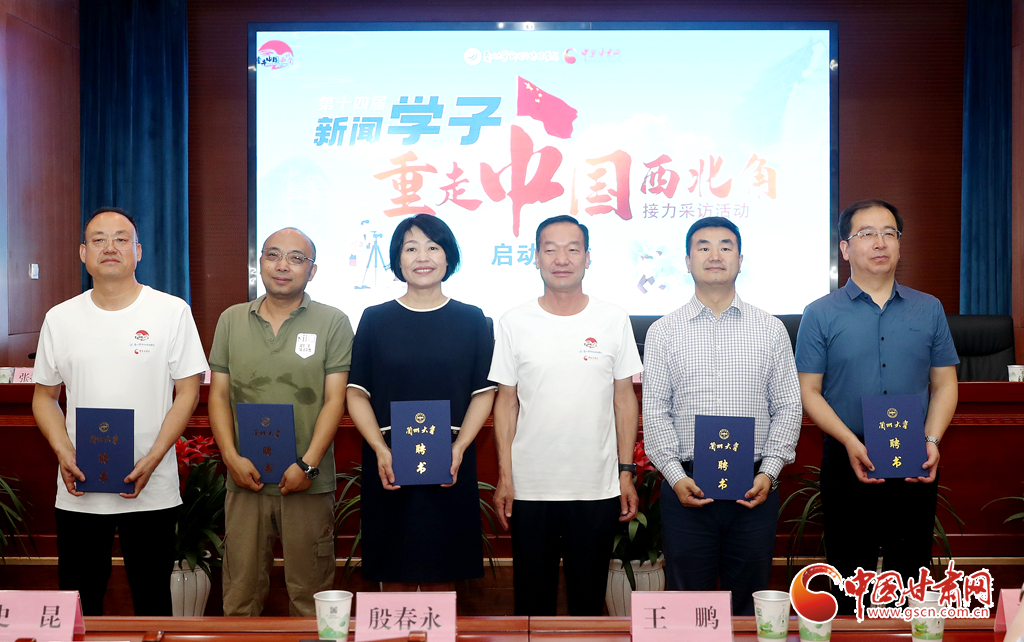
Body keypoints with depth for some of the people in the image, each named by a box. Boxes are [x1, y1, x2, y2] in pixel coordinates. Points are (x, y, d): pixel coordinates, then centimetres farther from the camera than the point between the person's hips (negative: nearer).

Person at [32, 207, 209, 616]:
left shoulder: (172, 312, -1)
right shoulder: (60, 318, 7)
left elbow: (187, 393, -2)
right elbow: (44, 396, 12)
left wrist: (152, 460, -13)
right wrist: (63, 454, -6)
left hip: (152, 492, -2)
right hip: (78, 491, 2)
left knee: (152, 604, 8)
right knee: (77, 608, 9)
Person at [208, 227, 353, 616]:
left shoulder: (333, 323, 1)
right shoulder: (231, 321, 10)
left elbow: (334, 399, -4)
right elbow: (219, 394, 9)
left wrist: (308, 464, -13)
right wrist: (231, 457, -5)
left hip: (308, 482, -2)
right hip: (245, 478, 2)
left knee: (309, 594, 5)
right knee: (240, 593, 7)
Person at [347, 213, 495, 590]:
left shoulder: (471, 320, 6)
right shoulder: (376, 319, 6)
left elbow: (483, 393, 5)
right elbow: (357, 393, 4)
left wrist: (458, 449, -10)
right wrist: (380, 450, -10)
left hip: (450, 468, 0)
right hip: (389, 467, 0)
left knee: (440, 577, 5)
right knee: (393, 576, 5)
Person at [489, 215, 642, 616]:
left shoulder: (614, 320, 2)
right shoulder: (515, 323, 1)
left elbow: (624, 399, 5)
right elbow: (506, 402, 4)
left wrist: (626, 473, 1)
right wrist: (505, 477, -1)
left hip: (598, 489, 0)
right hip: (530, 489, 0)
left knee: (589, 599, 11)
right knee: (532, 600, 9)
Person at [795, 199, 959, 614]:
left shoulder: (929, 310, 9)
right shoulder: (821, 315, 1)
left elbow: (944, 384, 10)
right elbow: (808, 391, -2)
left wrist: (932, 440, -7)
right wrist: (851, 443, -16)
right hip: (847, 465, -2)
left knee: (911, 577, 8)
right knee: (850, 581, 6)